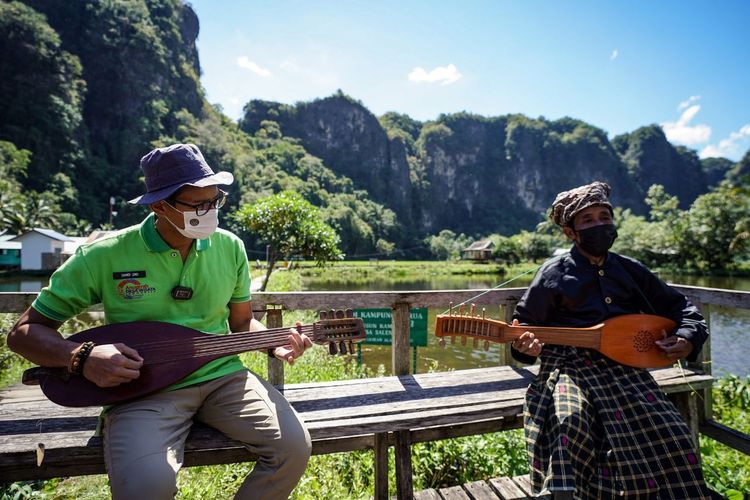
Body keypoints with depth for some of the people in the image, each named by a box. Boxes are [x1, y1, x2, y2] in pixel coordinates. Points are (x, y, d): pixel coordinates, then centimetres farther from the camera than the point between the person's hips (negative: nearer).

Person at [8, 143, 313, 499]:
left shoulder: (229, 247, 1)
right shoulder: (104, 256, -8)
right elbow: (24, 332, 1)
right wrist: (82, 357, -18)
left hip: (223, 377, 3)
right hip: (140, 387, -2)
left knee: (294, 447, -17)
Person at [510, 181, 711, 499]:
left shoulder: (630, 270, 14)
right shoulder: (554, 273, 3)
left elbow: (681, 307, 24)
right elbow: (524, 324, 6)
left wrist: (688, 339, 4)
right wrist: (524, 346, -17)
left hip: (624, 364, 4)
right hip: (570, 368, -3)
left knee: (668, 432, -18)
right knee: (570, 419, -32)